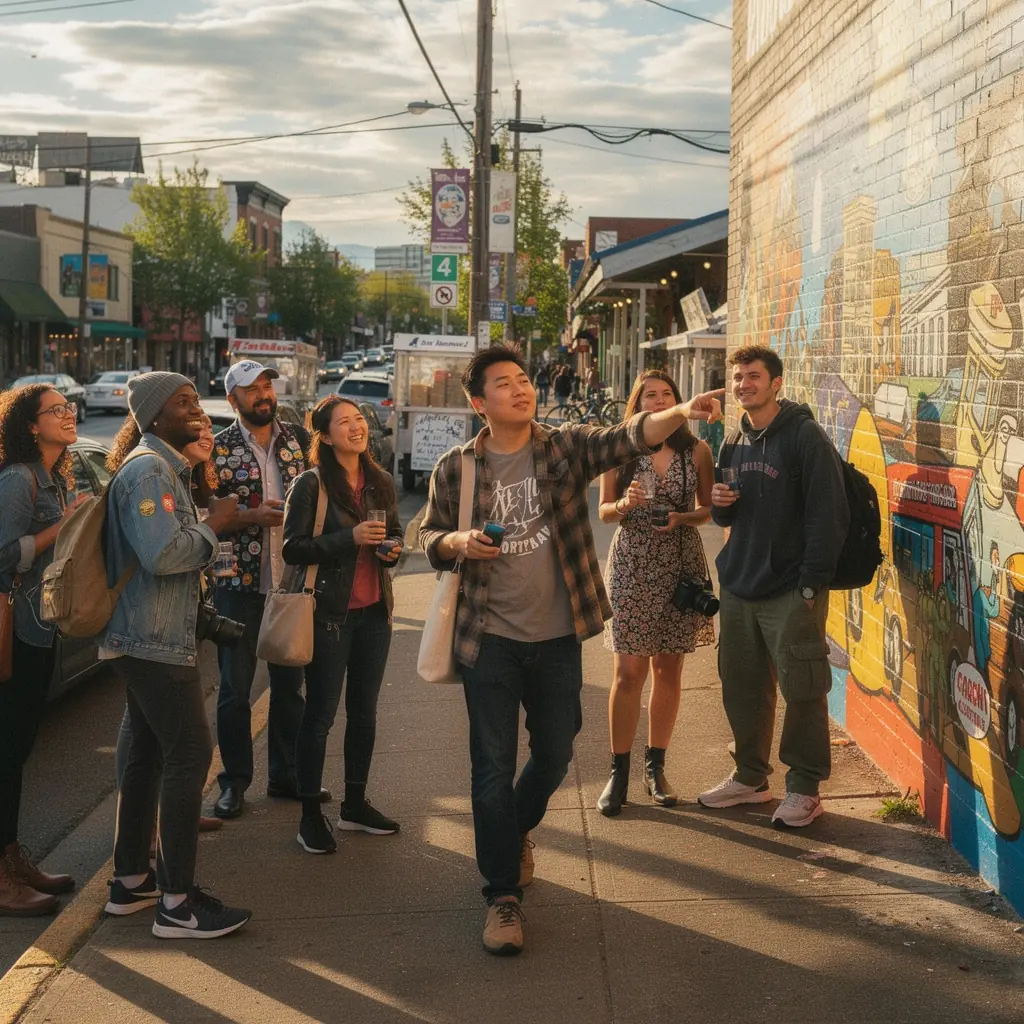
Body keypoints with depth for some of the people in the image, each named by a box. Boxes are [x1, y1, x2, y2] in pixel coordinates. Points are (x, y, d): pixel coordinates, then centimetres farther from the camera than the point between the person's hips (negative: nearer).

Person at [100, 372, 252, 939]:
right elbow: (163, 554, -27)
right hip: (156, 641, -11)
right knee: (189, 755, -10)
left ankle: (130, 880, 25)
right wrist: (214, 525, -13)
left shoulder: (166, 467, 18)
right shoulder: (147, 470, -15)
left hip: (149, 639, 11)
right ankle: (176, 902, -6)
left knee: (148, 754, 15)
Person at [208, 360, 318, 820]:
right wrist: (253, 516, -19)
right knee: (235, 686, 5)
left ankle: (286, 774, 26)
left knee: (290, 682, 12)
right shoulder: (218, 450, -4)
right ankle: (234, 781, 18)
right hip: (239, 585, -3)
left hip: (292, 580, 3)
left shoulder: (300, 440, 6)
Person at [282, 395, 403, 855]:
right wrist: (350, 538, -23)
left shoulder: (380, 484, 7)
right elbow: (292, 548, -14)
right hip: (329, 613, -6)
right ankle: (310, 815, 10)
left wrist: (392, 548, -4)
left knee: (364, 712, 15)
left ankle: (355, 804, 28)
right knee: (320, 715, 0)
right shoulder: (310, 485, -10)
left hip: (373, 611, 6)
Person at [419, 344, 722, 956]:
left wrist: (682, 412, -36)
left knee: (555, 754, 15)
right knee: (494, 767, 1)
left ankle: (516, 831, 45)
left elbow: (630, 438, -18)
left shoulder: (567, 448, -2)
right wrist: (458, 542, -15)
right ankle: (503, 894, 12)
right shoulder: (455, 469, -1)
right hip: (491, 638, -1)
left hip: (557, 637, 2)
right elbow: (430, 534, 8)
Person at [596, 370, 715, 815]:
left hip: (681, 566, 2)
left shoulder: (696, 451, 3)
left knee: (669, 669, 8)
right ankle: (619, 771, 6)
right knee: (629, 671, -3)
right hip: (633, 566, -2)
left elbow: (707, 510, 9)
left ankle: (655, 766, 21)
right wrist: (625, 504, -16)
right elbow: (604, 511, 5)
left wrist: (681, 519, -11)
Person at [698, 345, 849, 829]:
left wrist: (812, 582, -17)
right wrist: (719, 503, -2)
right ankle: (750, 777, 28)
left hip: (791, 590, -7)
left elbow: (827, 514, -13)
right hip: (738, 585, 7)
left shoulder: (805, 436, -9)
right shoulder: (734, 444, 13)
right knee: (742, 688, 13)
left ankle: (804, 788, 13)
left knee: (802, 690, -1)